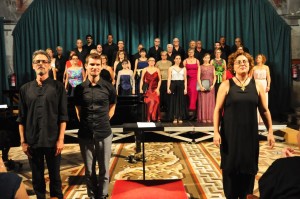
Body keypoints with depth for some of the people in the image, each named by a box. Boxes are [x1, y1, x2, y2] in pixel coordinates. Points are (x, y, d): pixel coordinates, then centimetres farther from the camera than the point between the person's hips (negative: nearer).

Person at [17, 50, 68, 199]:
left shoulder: (58, 87, -1)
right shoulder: (25, 89, 6)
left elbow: (63, 116, -4)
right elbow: (21, 118, 6)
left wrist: (60, 139, -9)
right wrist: (23, 141, 1)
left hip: (52, 140, -2)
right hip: (32, 141, 2)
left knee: (55, 176, 10)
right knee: (37, 178, 13)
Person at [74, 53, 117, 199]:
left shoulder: (109, 87, -2)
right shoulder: (79, 88, 1)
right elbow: (78, 110, 14)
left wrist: (103, 121, 4)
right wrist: (85, 123, 6)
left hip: (104, 133, -1)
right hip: (85, 133, 1)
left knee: (104, 169, 9)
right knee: (89, 169, 12)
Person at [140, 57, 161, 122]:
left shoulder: (157, 70, 6)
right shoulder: (145, 70, 5)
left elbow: (159, 80, 8)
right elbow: (142, 80, 6)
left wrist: (158, 88, -2)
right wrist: (141, 89, 0)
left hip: (155, 89, 0)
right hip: (147, 89, 0)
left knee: (155, 102, -8)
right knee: (148, 103, -4)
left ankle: (157, 118, 3)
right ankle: (148, 118, 3)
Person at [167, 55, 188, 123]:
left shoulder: (183, 68, 10)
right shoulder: (171, 68, 7)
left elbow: (185, 79, 8)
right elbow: (169, 79, 2)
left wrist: (185, 88, -1)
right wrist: (168, 88, -7)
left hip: (181, 85, 1)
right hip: (174, 85, -1)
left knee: (181, 101, 0)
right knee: (174, 101, -2)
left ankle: (180, 118, 6)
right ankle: (175, 118, 2)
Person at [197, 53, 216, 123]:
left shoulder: (212, 67, 11)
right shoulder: (200, 67, 6)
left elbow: (214, 77, 7)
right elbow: (198, 77, -1)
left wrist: (213, 85, -7)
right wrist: (201, 86, -13)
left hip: (210, 87, 2)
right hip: (202, 86, -2)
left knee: (210, 102, 1)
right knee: (203, 102, -2)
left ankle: (209, 118, 4)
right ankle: (203, 118, 0)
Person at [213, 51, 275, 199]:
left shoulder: (257, 86, 2)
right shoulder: (226, 85, -3)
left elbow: (264, 111, 6)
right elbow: (218, 110, -4)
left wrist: (270, 132, 2)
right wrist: (216, 132, -11)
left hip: (250, 134, 2)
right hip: (230, 134, -2)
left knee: (248, 167, 10)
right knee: (230, 166, 6)